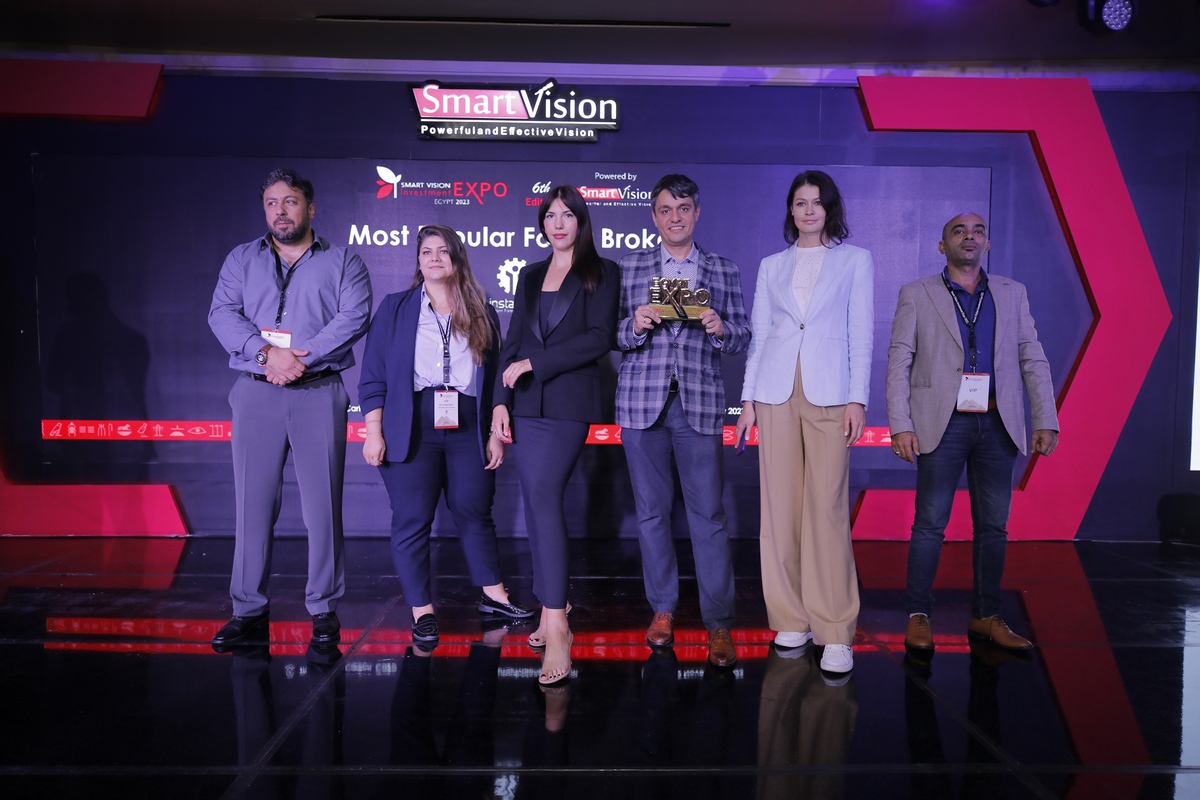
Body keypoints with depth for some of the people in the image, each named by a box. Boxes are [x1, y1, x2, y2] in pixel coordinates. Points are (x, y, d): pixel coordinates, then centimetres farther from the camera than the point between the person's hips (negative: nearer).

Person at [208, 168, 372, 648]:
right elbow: (222, 314, 2)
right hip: (255, 393, 2)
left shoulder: (343, 263, 8)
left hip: (319, 394, -2)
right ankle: (249, 612, 11)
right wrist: (267, 353, -15)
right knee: (254, 501, 3)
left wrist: (301, 357, -16)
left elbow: (355, 317, -7)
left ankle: (324, 610, 8)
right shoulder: (242, 260, 15)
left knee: (322, 503, -2)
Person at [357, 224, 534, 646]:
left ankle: (493, 595, 24)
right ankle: (422, 610, 12)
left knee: (475, 513, 9)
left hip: (468, 430, 2)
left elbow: (495, 380, 11)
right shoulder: (395, 308, 5)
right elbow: (373, 377, 2)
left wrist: (496, 434, 7)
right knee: (412, 520, 1)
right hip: (410, 430, -1)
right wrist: (373, 433, -5)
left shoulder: (482, 314, 9)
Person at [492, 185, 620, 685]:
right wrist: (500, 400, 5)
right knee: (538, 503, 6)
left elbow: (599, 339, -9)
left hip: (569, 402, -6)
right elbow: (513, 341, 16)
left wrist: (535, 362, -12)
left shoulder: (601, 273, 3)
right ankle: (553, 610, 16)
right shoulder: (530, 276, 19)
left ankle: (556, 626, -17)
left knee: (544, 497, -18)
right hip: (526, 404, 6)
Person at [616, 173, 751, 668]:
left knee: (708, 514, -3)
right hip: (642, 402, 1)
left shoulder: (724, 272, 11)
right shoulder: (630, 268, 10)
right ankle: (662, 609, 23)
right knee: (651, 511, 8)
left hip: (700, 403, -1)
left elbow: (741, 339, 9)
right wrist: (635, 326, -13)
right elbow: (611, 335, 7)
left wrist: (720, 329, -12)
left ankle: (719, 624, 5)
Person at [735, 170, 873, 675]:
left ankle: (835, 632, -2)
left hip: (829, 392, -2)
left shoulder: (855, 260, 10)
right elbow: (758, 334, 14)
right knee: (780, 507, 2)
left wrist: (858, 399, -6)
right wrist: (748, 399, 7)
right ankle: (792, 620, 12)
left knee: (827, 509, -8)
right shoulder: (772, 266, 16)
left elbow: (861, 335, 4)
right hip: (776, 391, 3)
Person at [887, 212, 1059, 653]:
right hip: (943, 423, -3)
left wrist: (1046, 421, 1)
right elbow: (899, 363, -1)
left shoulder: (1012, 294, 13)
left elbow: (1033, 360, 10)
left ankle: (986, 616, 20)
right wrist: (900, 426, -10)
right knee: (930, 524, -1)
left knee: (993, 525, 8)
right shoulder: (916, 295, 5)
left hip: (998, 426, 3)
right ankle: (918, 616, 9)